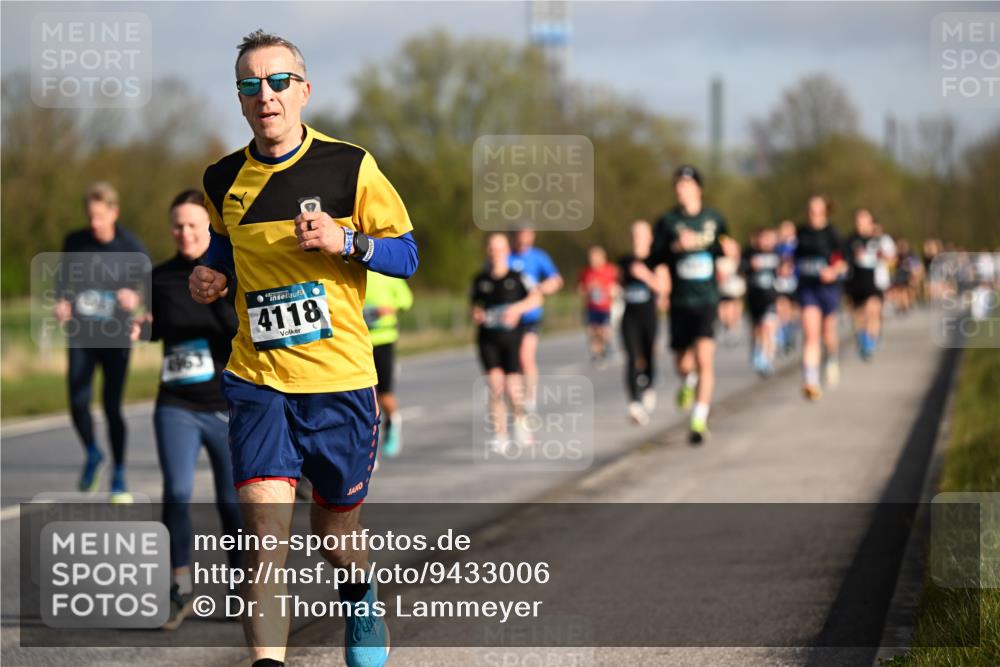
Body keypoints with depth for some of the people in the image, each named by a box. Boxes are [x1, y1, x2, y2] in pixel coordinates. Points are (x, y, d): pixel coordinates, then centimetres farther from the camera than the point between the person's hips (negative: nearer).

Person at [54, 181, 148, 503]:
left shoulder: (131, 247, -5)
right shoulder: (75, 242, 3)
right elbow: (63, 279, 15)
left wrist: (135, 298, -27)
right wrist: (61, 302, -5)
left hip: (116, 336, -2)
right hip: (81, 335, 2)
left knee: (112, 407, -1)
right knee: (78, 402, -10)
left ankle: (119, 478, 15)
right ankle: (93, 456, 20)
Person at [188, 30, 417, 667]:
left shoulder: (349, 166, -4)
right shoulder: (223, 180, 5)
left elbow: (406, 254, 0)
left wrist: (345, 242, -18)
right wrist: (212, 276, 5)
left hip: (340, 379, -1)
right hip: (258, 380, 1)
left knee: (336, 535, 13)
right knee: (266, 529, -16)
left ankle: (361, 604, 46)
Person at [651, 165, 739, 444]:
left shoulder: (714, 218, 5)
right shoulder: (667, 221, 0)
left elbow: (724, 247, 18)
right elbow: (655, 257, -5)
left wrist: (729, 250, -4)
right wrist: (676, 246, -21)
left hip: (707, 300, -1)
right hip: (680, 302, 1)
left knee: (705, 359, -16)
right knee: (683, 363, 9)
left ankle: (699, 421, -13)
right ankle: (688, 382, 47)